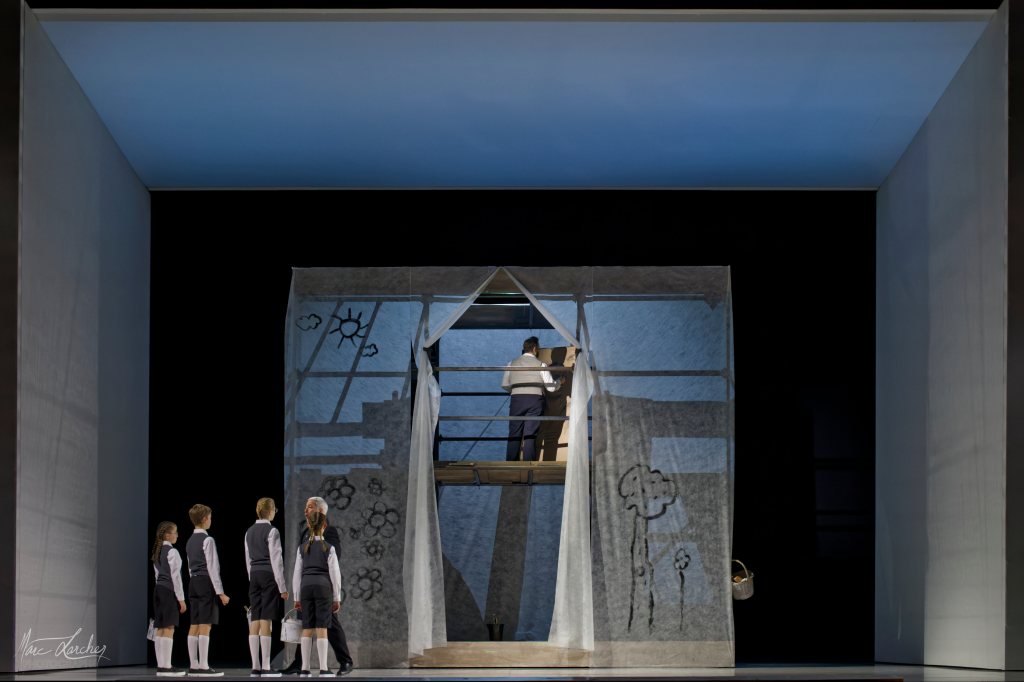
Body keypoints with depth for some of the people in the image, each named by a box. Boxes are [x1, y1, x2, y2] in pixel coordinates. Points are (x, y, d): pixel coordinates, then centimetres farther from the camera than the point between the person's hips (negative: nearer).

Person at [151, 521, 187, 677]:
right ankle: (166, 667, -10)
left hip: (158, 589, 9)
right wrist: (181, 598, -10)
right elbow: (175, 576, -13)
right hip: (169, 591, -9)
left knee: (160, 629, 8)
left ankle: (160, 666, 8)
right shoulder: (172, 552, -10)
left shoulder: (157, 552, 15)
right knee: (169, 629, -8)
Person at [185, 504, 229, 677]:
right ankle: (204, 667, -12)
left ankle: (193, 666, 7)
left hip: (193, 582, 8)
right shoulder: (207, 540, -10)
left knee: (194, 625, 7)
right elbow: (212, 567, -14)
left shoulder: (190, 541, 15)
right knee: (205, 625, -9)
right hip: (206, 582, -8)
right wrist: (220, 592, -13)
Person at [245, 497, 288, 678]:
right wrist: (282, 587, -9)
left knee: (255, 621, 4)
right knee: (266, 621, -7)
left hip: (254, 576, 7)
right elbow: (276, 560, -11)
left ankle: (255, 667, 4)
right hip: (269, 575, -7)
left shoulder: (249, 532, 13)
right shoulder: (272, 531, -9)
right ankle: (266, 667, -8)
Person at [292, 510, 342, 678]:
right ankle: (324, 669, -5)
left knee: (307, 628, 7)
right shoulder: (329, 548, -2)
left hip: (306, 586, 3)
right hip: (323, 586, -3)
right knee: (322, 629, -2)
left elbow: (297, 573, 9)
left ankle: (305, 669, 8)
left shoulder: (302, 548, 7)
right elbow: (335, 573, -3)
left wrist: (297, 597, 15)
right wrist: (337, 598, 4)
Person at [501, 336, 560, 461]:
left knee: (514, 433, 6)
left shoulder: (512, 364, 8)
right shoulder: (540, 365, 1)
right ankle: (528, 464, -4)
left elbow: (504, 385, 12)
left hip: (517, 399, 2)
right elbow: (551, 387, 0)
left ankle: (510, 464, 3)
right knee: (530, 435, 0)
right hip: (535, 400, -2)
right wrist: (559, 383, 21)